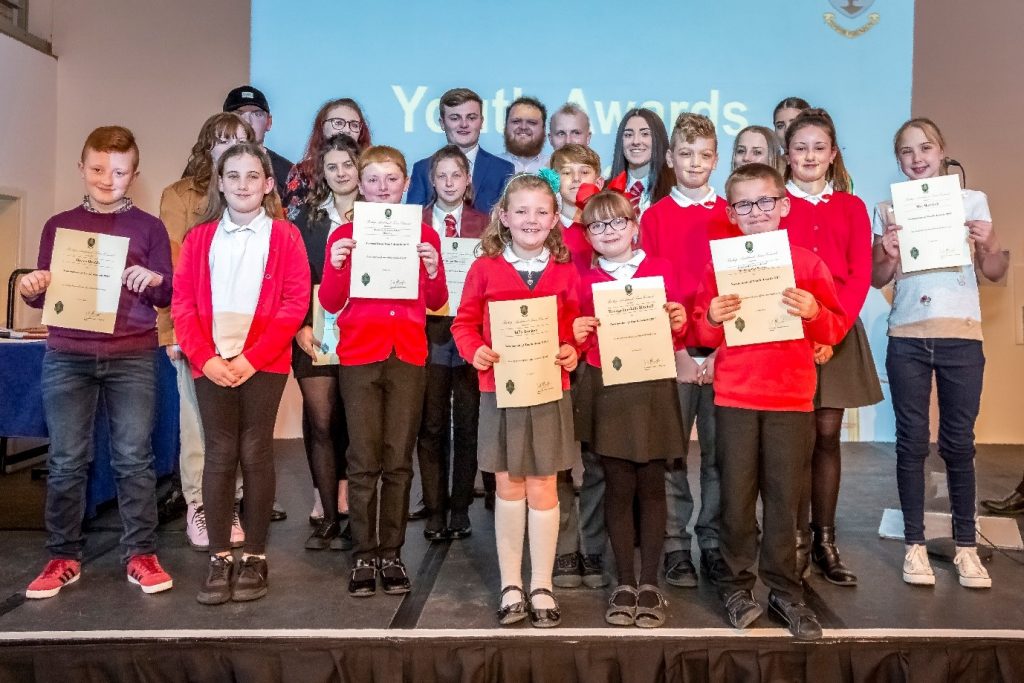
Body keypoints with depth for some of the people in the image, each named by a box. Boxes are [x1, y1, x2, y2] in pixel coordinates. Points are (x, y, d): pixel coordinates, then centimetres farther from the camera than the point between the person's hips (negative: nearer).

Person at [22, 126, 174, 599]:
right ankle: (63, 557, 15)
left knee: (133, 456, 1)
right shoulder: (58, 226, 10)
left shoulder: (148, 227, 5)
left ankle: (141, 555, 9)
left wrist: (154, 282, -15)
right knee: (66, 460, 5)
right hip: (66, 357, 2)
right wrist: (31, 290, -9)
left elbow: (167, 297, 6)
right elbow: (45, 296, 13)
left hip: (133, 357, -1)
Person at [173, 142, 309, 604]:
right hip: (210, 364, 2)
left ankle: (255, 557, 12)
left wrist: (252, 358, -12)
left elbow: (295, 302, -5)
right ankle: (219, 559, 11)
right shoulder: (199, 237, 11)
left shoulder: (285, 236, 3)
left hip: (264, 364, -2)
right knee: (219, 454, 4)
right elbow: (183, 303, 5)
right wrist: (205, 358, -9)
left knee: (255, 453, 2)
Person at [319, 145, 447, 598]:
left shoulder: (423, 234, 8)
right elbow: (330, 303, 1)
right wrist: (336, 267, -16)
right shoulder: (344, 235, 5)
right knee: (363, 463, 0)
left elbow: (436, 302, 7)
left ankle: (391, 554, 13)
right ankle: (363, 556, 9)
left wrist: (433, 270, -12)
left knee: (399, 462, 3)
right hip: (358, 357, -1)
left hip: (408, 357, 1)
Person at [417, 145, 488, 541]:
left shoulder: (483, 225, 9)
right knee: (431, 424, 3)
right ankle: (435, 510, 14)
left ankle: (461, 509, 18)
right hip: (430, 330, 0)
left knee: (468, 423, 6)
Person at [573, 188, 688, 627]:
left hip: (653, 388, 0)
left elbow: (676, 339, 7)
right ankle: (624, 584, 14)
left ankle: (649, 583, 14)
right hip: (607, 391, 1)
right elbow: (584, 344, 11)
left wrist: (679, 323, -14)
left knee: (651, 487, 4)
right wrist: (577, 338, -10)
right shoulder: (587, 282, 6)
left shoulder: (661, 270, 4)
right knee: (618, 487, 4)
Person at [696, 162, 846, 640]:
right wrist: (712, 319, -16)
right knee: (736, 497, 5)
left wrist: (813, 312, -15)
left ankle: (785, 591, 18)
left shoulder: (806, 262, 4)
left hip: (792, 397, 0)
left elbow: (835, 329, 4)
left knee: (783, 498, 6)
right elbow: (702, 335, 5)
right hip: (734, 397, 0)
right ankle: (737, 586, 19)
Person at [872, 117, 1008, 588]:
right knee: (912, 441, 4)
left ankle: (965, 545, 16)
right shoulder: (888, 209, 5)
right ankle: (915, 543, 13)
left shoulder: (972, 201, 5)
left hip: (961, 337, 0)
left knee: (959, 442, 4)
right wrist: (887, 255, -16)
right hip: (907, 338, 0)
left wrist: (988, 243, -14)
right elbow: (878, 280, 4)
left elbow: (996, 272, 6)